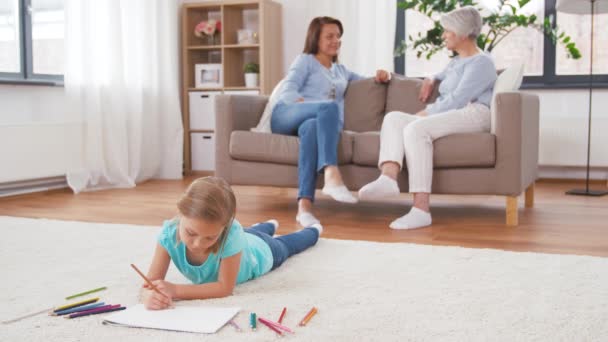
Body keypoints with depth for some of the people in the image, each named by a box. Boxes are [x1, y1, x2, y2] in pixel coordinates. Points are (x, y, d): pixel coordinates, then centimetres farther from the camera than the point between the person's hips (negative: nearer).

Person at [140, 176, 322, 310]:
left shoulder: (231, 233, -52)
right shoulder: (169, 232, -43)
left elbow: (225, 287, -47)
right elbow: (151, 282, -43)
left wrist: (175, 290, -56)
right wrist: (150, 294, -67)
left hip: (260, 251, -2)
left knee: (284, 246, 34)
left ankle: (313, 230, 66)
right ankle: (270, 225, 73)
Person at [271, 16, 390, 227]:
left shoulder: (341, 70, 33)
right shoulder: (305, 60, 16)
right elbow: (287, 92, 1)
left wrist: (381, 76, 17)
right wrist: (315, 107, -17)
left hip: (318, 122, 3)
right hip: (286, 116, -3)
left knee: (312, 129, -38)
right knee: (330, 106, -36)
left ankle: (304, 205, -55)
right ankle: (332, 176, -55)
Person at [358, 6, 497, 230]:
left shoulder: (480, 62, -3)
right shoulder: (457, 61, 27)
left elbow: (457, 100, -16)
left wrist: (426, 113, -10)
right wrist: (433, 80, 30)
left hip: (472, 115, -9)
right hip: (448, 117, 9)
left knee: (415, 128, -34)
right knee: (393, 118, -11)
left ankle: (421, 210, -44)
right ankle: (388, 177, -39)